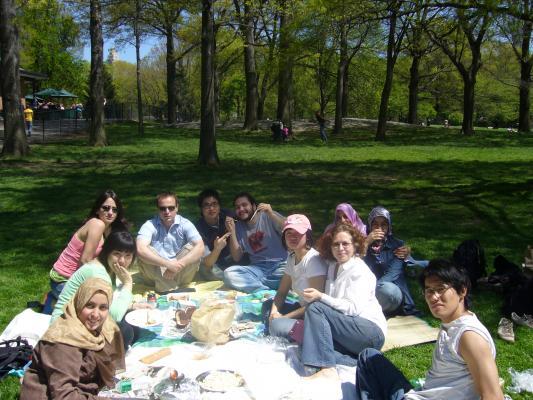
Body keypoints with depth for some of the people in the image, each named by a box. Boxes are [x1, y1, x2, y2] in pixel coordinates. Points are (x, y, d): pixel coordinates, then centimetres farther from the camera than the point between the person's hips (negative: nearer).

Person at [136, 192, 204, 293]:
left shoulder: (185, 224, -4)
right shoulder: (150, 225, -8)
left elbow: (200, 247, -19)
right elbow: (141, 249, -27)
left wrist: (178, 265, -32)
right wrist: (168, 264, -36)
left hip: (180, 275, 1)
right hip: (155, 275, 0)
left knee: (192, 248, -22)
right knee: (143, 255, -26)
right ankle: (174, 289, -21)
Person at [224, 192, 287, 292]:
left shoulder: (268, 216, 2)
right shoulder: (238, 227, 13)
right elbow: (237, 258, 8)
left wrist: (272, 215, -25)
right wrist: (232, 232, -2)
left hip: (281, 265, -3)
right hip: (258, 269, 4)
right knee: (228, 273, -24)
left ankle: (253, 284, -20)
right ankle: (269, 292, -26)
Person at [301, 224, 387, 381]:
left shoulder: (359, 271, -7)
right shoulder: (333, 266, 15)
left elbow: (353, 308, -17)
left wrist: (320, 296, -23)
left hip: (371, 331, -7)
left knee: (315, 308, -22)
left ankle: (327, 369, -31)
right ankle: (357, 362, -19)